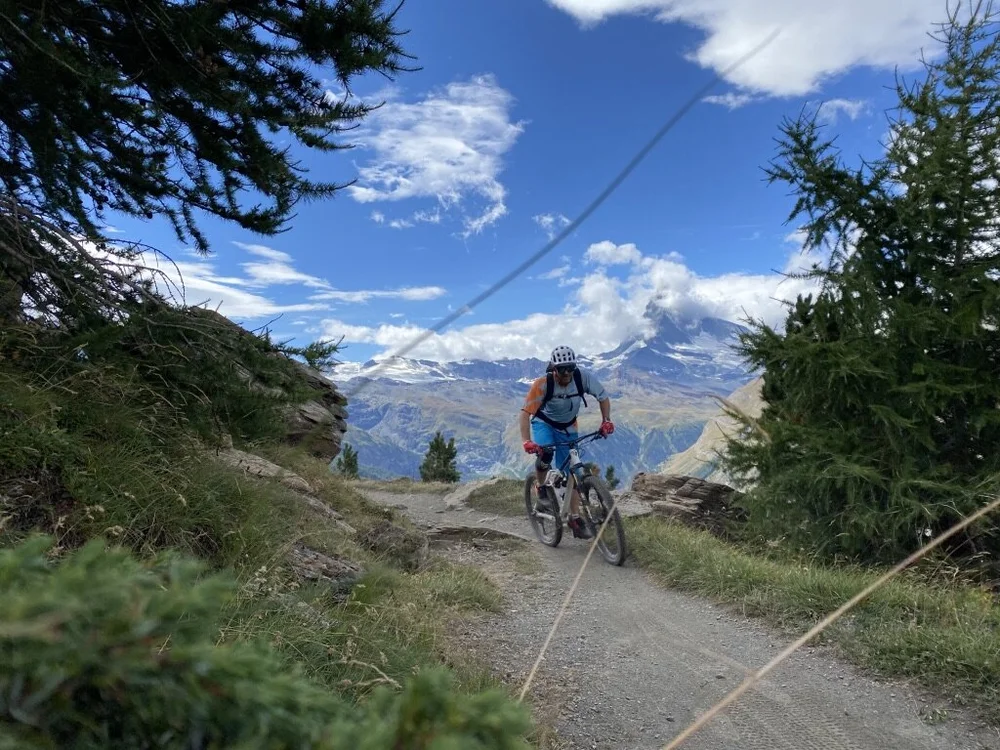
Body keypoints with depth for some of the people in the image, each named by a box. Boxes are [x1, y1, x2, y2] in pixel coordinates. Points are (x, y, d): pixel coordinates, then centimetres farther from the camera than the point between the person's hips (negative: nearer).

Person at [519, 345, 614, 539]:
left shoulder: (583, 377, -24)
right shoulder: (542, 384, -31)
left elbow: (603, 397, -9)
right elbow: (525, 412, -32)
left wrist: (606, 420, -24)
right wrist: (526, 441, -45)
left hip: (567, 428, 3)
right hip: (544, 423, -2)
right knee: (545, 453, -33)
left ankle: (575, 519, 9)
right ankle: (542, 489, -4)